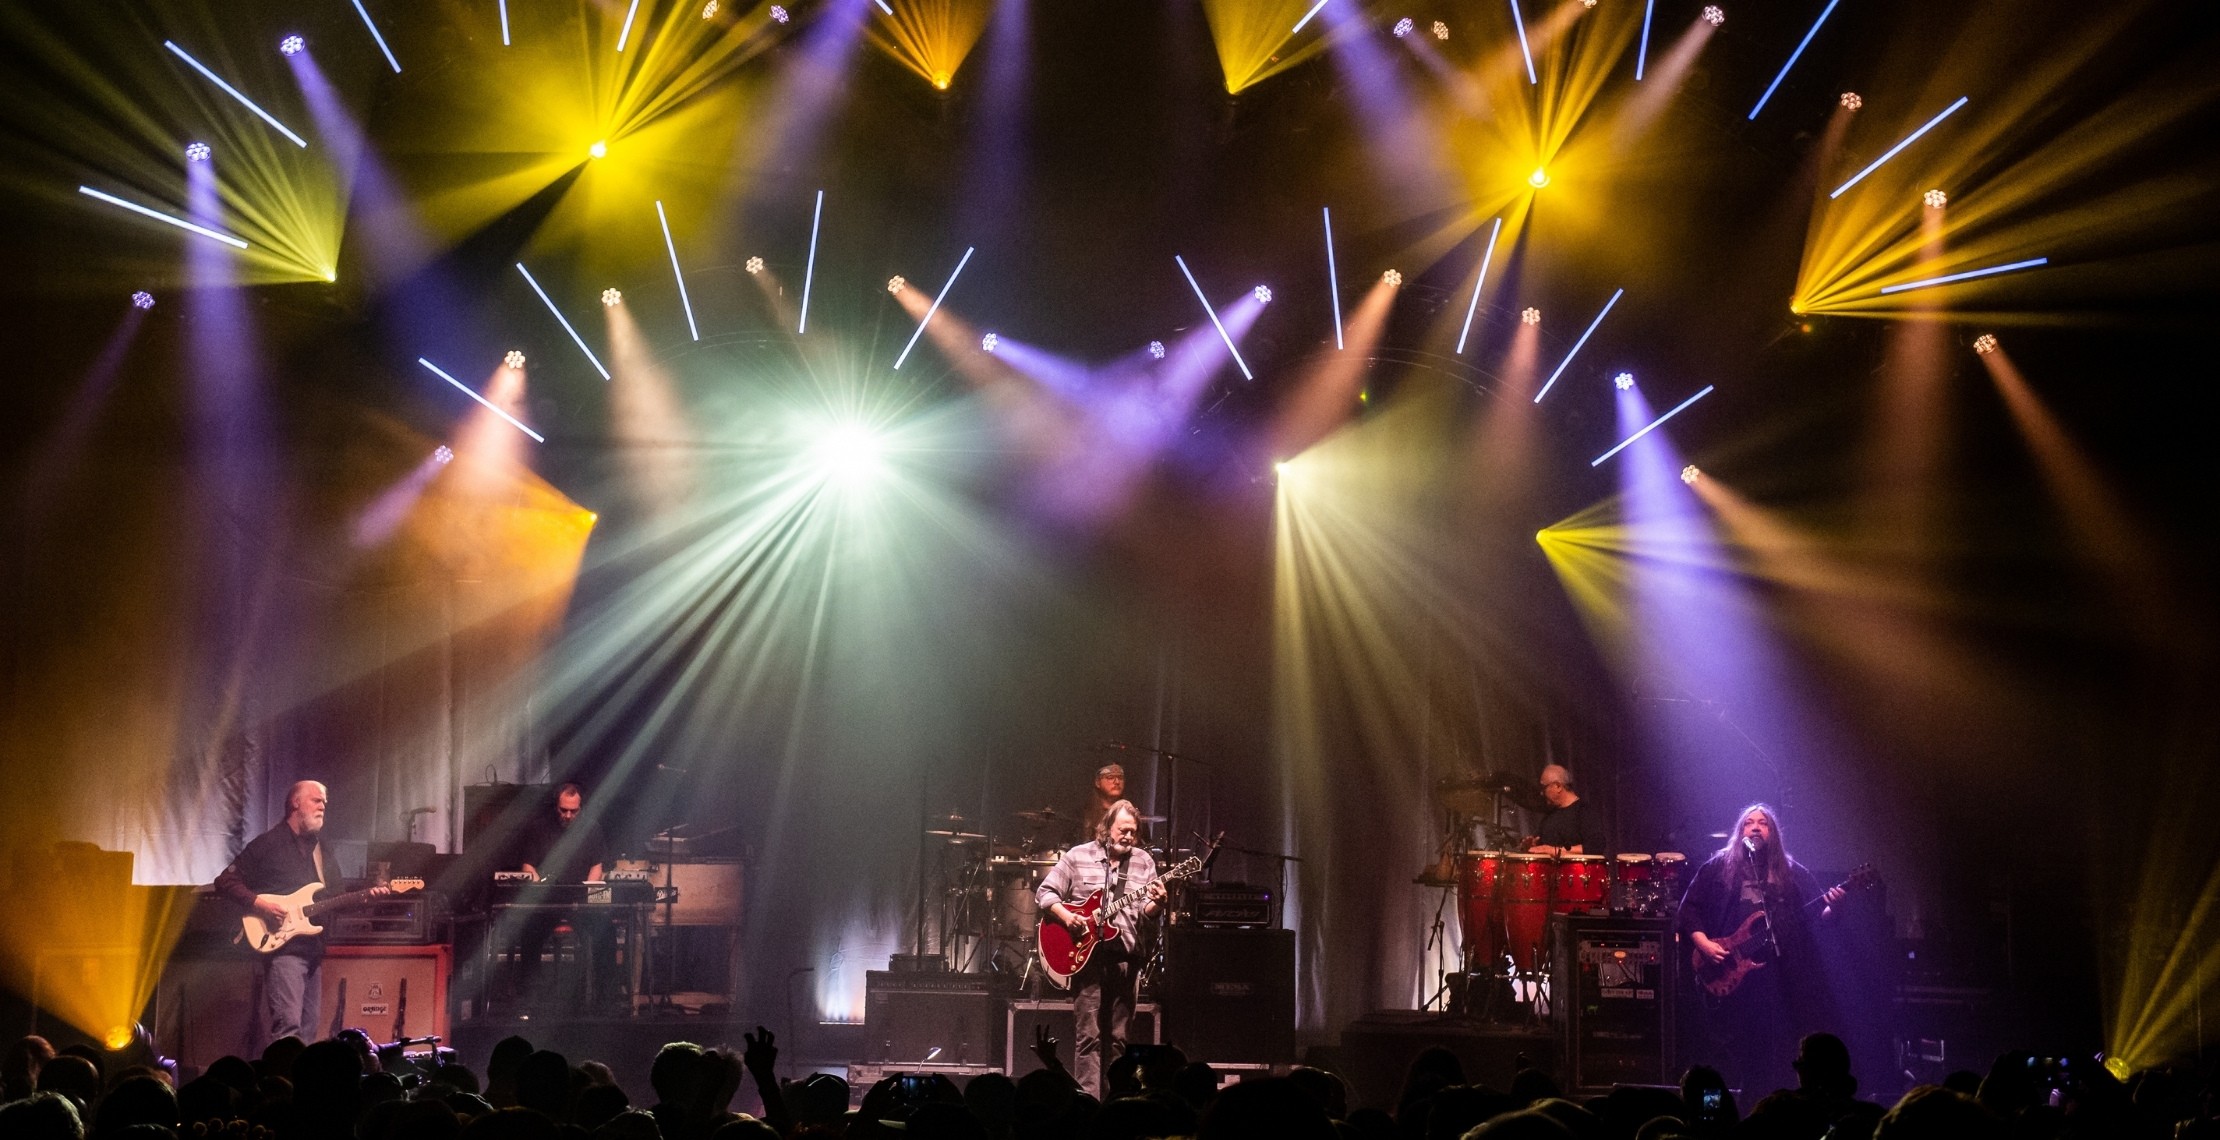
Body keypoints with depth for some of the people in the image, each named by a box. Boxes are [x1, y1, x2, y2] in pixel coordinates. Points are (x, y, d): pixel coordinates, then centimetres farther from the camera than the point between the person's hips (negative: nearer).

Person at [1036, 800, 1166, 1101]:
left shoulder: (1144, 862, 8)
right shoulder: (1078, 856, 2)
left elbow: (1145, 912, 5)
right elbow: (1045, 892, 4)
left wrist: (1157, 904, -18)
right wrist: (1065, 915, -12)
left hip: (1125, 956, 3)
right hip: (1086, 953, -3)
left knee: (1117, 1037, 7)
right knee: (1088, 1034, -7)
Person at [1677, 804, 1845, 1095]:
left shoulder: (1792, 872, 13)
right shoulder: (1717, 867, 9)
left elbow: (1818, 913, 7)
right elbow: (1689, 908, 7)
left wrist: (1832, 907, -15)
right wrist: (1703, 943, -8)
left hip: (1781, 975, 1)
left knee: (1779, 1054, -1)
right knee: (1737, 1055, 0)